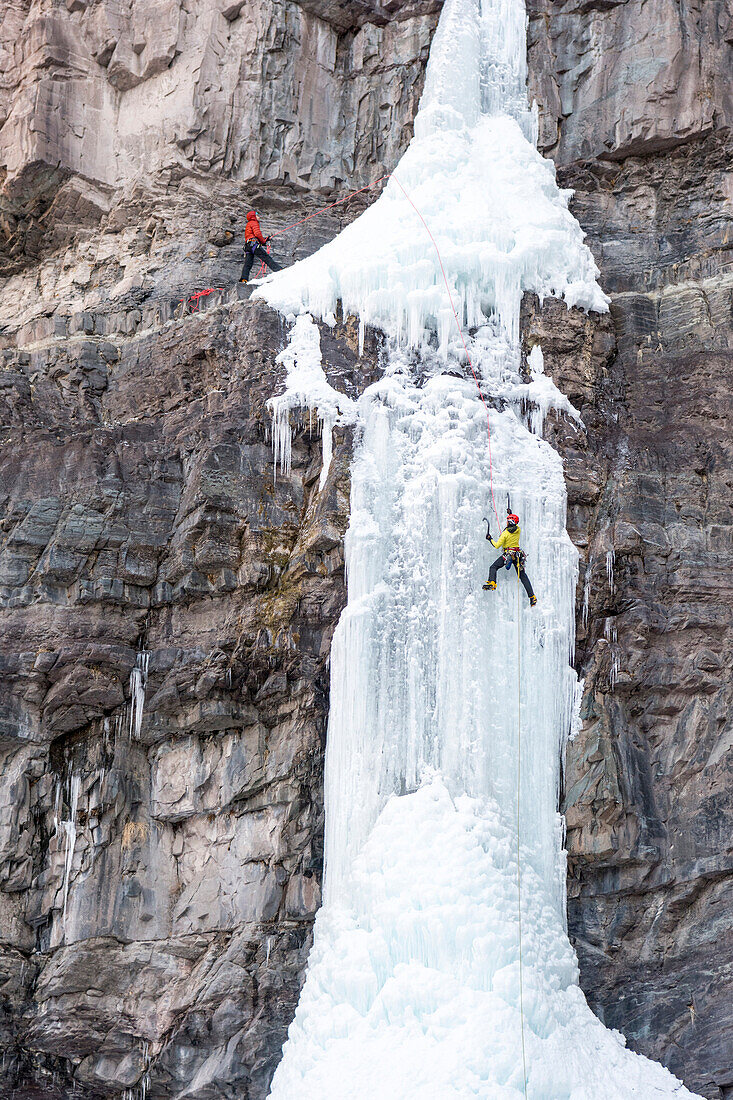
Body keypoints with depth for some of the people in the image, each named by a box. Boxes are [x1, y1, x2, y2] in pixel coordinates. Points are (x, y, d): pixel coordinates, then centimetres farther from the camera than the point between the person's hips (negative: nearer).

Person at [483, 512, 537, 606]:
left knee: (493, 567, 3)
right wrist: (511, 514, 39)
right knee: (522, 575, 9)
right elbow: (514, 525, 29)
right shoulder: (518, 529, 2)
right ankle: (532, 596, 5)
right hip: (518, 555, 5)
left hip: (508, 554, -5)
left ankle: (492, 582, -25)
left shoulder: (505, 533, -12)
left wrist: (490, 539, 6)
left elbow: (497, 546, -10)